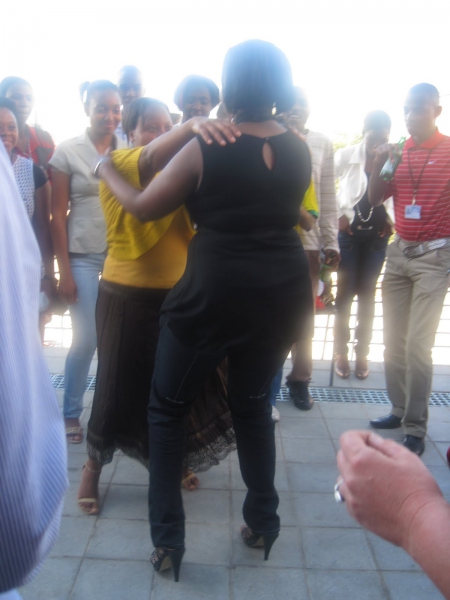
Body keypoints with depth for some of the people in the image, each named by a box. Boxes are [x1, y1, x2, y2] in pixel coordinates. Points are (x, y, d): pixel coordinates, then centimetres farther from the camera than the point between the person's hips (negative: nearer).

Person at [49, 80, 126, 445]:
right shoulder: (68, 152, -2)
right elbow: (58, 215, -3)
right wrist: (64, 271, -6)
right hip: (83, 256, -2)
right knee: (86, 339, -2)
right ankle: (71, 413, 17)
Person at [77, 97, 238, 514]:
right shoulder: (116, 163, -6)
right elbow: (151, 159, -29)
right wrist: (191, 126, -45)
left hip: (178, 296, 5)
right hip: (128, 297, -4)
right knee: (120, 387, 7)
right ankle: (93, 467, 32)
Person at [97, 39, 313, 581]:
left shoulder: (204, 149, -7)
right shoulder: (298, 150, 6)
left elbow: (143, 206, 2)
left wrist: (106, 171, 19)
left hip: (215, 291, -4)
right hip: (282, 289, 5)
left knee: (167, 407, 13)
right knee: (252, 402, 23)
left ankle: (167, 540, 15)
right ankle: (262, 523, 30)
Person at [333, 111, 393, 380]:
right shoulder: (345, 156, -6)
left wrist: (392, 220, -6)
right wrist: (339, 214, -5)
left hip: (377, 235, 1)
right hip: (348, 231, -1)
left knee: (367, 294, 8)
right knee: (345, 293, 3)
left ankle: (362, 353, 19)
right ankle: (341, 352, 14)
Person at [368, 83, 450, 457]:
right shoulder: (397, 152, 8)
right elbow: (374, 200, 7)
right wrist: (379, 165, -6)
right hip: (399, 251, 5)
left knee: (417, 345, -8)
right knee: (393, 340, 8)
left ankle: (416, 429, 2)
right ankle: (400, 410, 21)